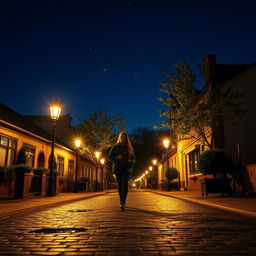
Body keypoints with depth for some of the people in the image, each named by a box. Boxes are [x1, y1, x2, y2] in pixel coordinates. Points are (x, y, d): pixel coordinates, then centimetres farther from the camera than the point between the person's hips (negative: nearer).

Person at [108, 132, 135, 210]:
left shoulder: (129, 148, 13)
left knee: (125, 183, -17)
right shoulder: (115, 147, 8)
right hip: (118, 168, 0)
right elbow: (110, 156, 4)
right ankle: (122, 202, 20)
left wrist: (131, 160, -5)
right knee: (120, 185, 2)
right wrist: (117, 157, -12)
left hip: (127, 168, 0)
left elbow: (133, 159, 17)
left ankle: (123, 203, -22)